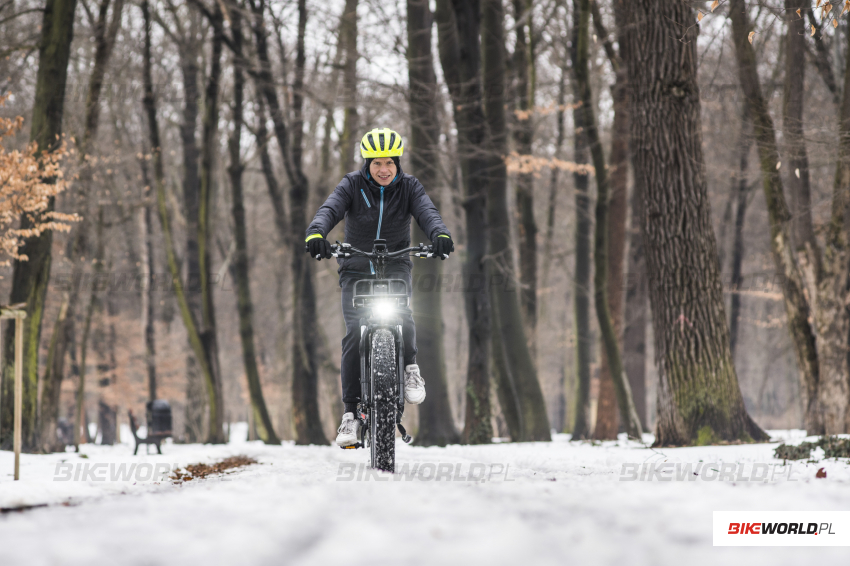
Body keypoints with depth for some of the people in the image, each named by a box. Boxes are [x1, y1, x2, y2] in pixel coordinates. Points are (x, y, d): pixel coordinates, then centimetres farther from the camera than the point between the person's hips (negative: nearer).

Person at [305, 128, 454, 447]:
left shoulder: (409, 187, 0)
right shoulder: (352, 186, -3)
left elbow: (427, 212, -18)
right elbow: (330, 210, -20)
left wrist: (440, 234, -41)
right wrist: (316, 233, -43)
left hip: (395, 267, 0)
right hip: (356, 269, 0)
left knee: (401, 317, -32)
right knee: (355, 333, -18)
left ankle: (409, 365, -5)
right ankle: (351, 411, -12)